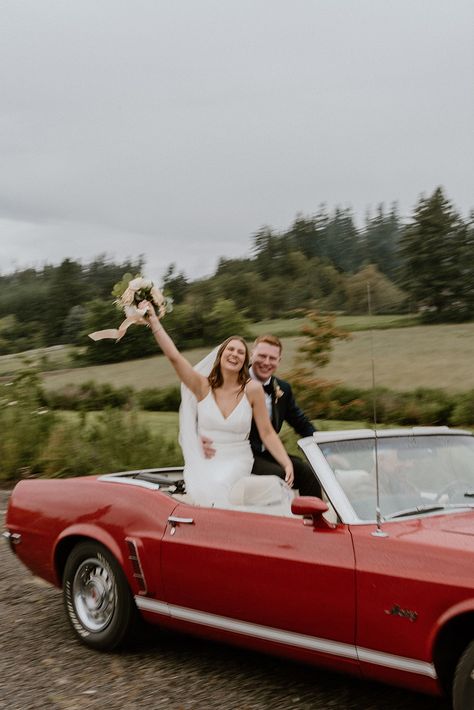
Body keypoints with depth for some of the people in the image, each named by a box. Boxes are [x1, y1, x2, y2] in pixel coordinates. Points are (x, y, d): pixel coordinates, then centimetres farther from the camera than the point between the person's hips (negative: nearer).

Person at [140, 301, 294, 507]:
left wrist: (287, 463, -12)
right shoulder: (203, 386, -1)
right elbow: (173, 356, -10)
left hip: (237, 461, -1)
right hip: (202, 461, 1)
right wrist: (153, 321, -15)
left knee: (217, 487, -31)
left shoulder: (252, 389, -3)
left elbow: (267, 433, -1)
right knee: (201, 489, -30)